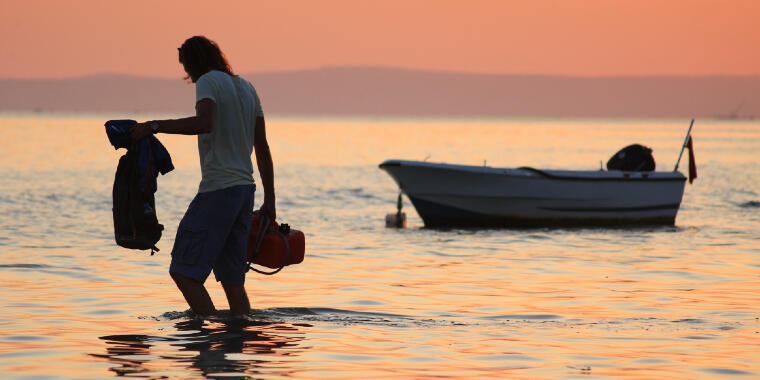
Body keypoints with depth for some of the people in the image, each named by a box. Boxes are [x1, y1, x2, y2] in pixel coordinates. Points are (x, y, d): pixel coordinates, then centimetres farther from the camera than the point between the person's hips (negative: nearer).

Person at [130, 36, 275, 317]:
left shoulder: (209, 81, -5)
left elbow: (204, 123, -26)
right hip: (245, 187, 8)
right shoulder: (246, 87, 19)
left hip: (218, 189, -8)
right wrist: (269, 201, 20)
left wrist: (155, 126, -22)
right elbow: (262, 148, 18)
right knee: (232, 279, 9)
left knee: (183, 272, -7)